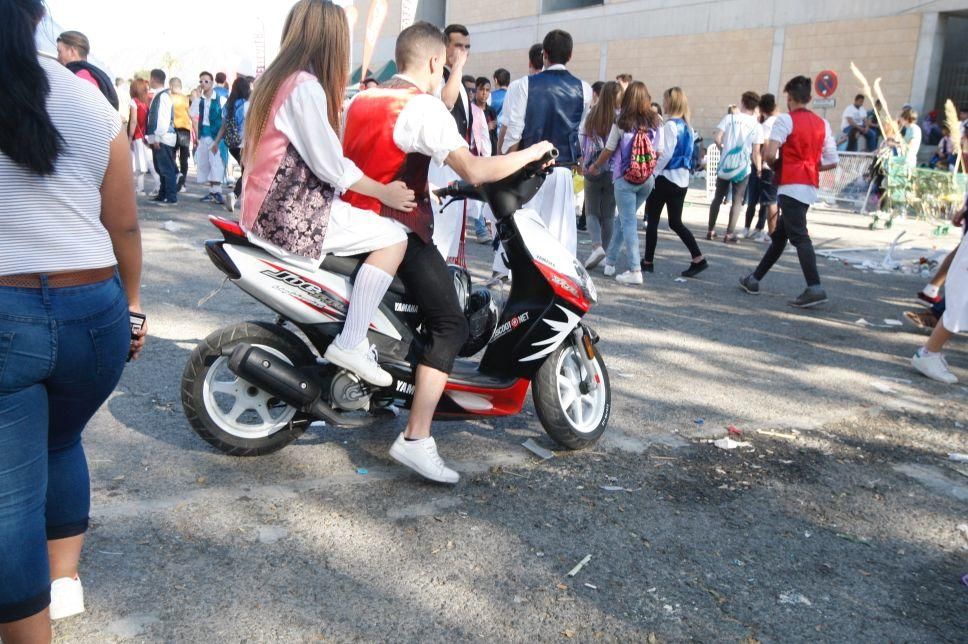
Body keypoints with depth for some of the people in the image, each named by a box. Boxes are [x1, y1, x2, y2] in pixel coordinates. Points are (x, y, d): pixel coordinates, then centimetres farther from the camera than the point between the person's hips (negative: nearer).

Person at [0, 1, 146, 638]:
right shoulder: (90, 101, 1)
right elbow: (126, 227, 5)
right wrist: (131, 305, 17)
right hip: (92, 312, 4)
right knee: (61, 444, 28)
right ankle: (65, 577, 35)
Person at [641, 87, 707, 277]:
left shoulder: (670, 124, -13)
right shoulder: (687, 126, 11)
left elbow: (666, 154, -17)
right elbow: (686, 153, 15)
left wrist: (653, 172, -9)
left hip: (666, 178, -8)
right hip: (682, 179, 8)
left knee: (652, 220, 4)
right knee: (675, 222, 12)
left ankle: (648, 262, 10)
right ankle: (698, 259, 5)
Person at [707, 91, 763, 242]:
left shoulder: (729, 118, -1)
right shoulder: (756, 126, -2)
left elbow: (717, 139, -9)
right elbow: (756, 152, -5)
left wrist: (723, 150, 10)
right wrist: (759, 168, 9)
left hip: (725, 165, 1)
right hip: (743, 167, -1)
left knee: (718, 198, 14)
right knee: (737, 201, 5)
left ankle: (711, 230, 17)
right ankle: (730, 233, 1)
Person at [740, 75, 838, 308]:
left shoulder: (786, 119, -6)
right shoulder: (822, 124, 12)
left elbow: (769, 153, -17)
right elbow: (832, 161, 9)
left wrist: (775, 165, 3)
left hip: (791, 186, -7)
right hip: (810, 187, 8)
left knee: (799, 236, -13)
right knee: (780, 234, 16)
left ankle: (814, 288, -24)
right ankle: (754, 279, 26)